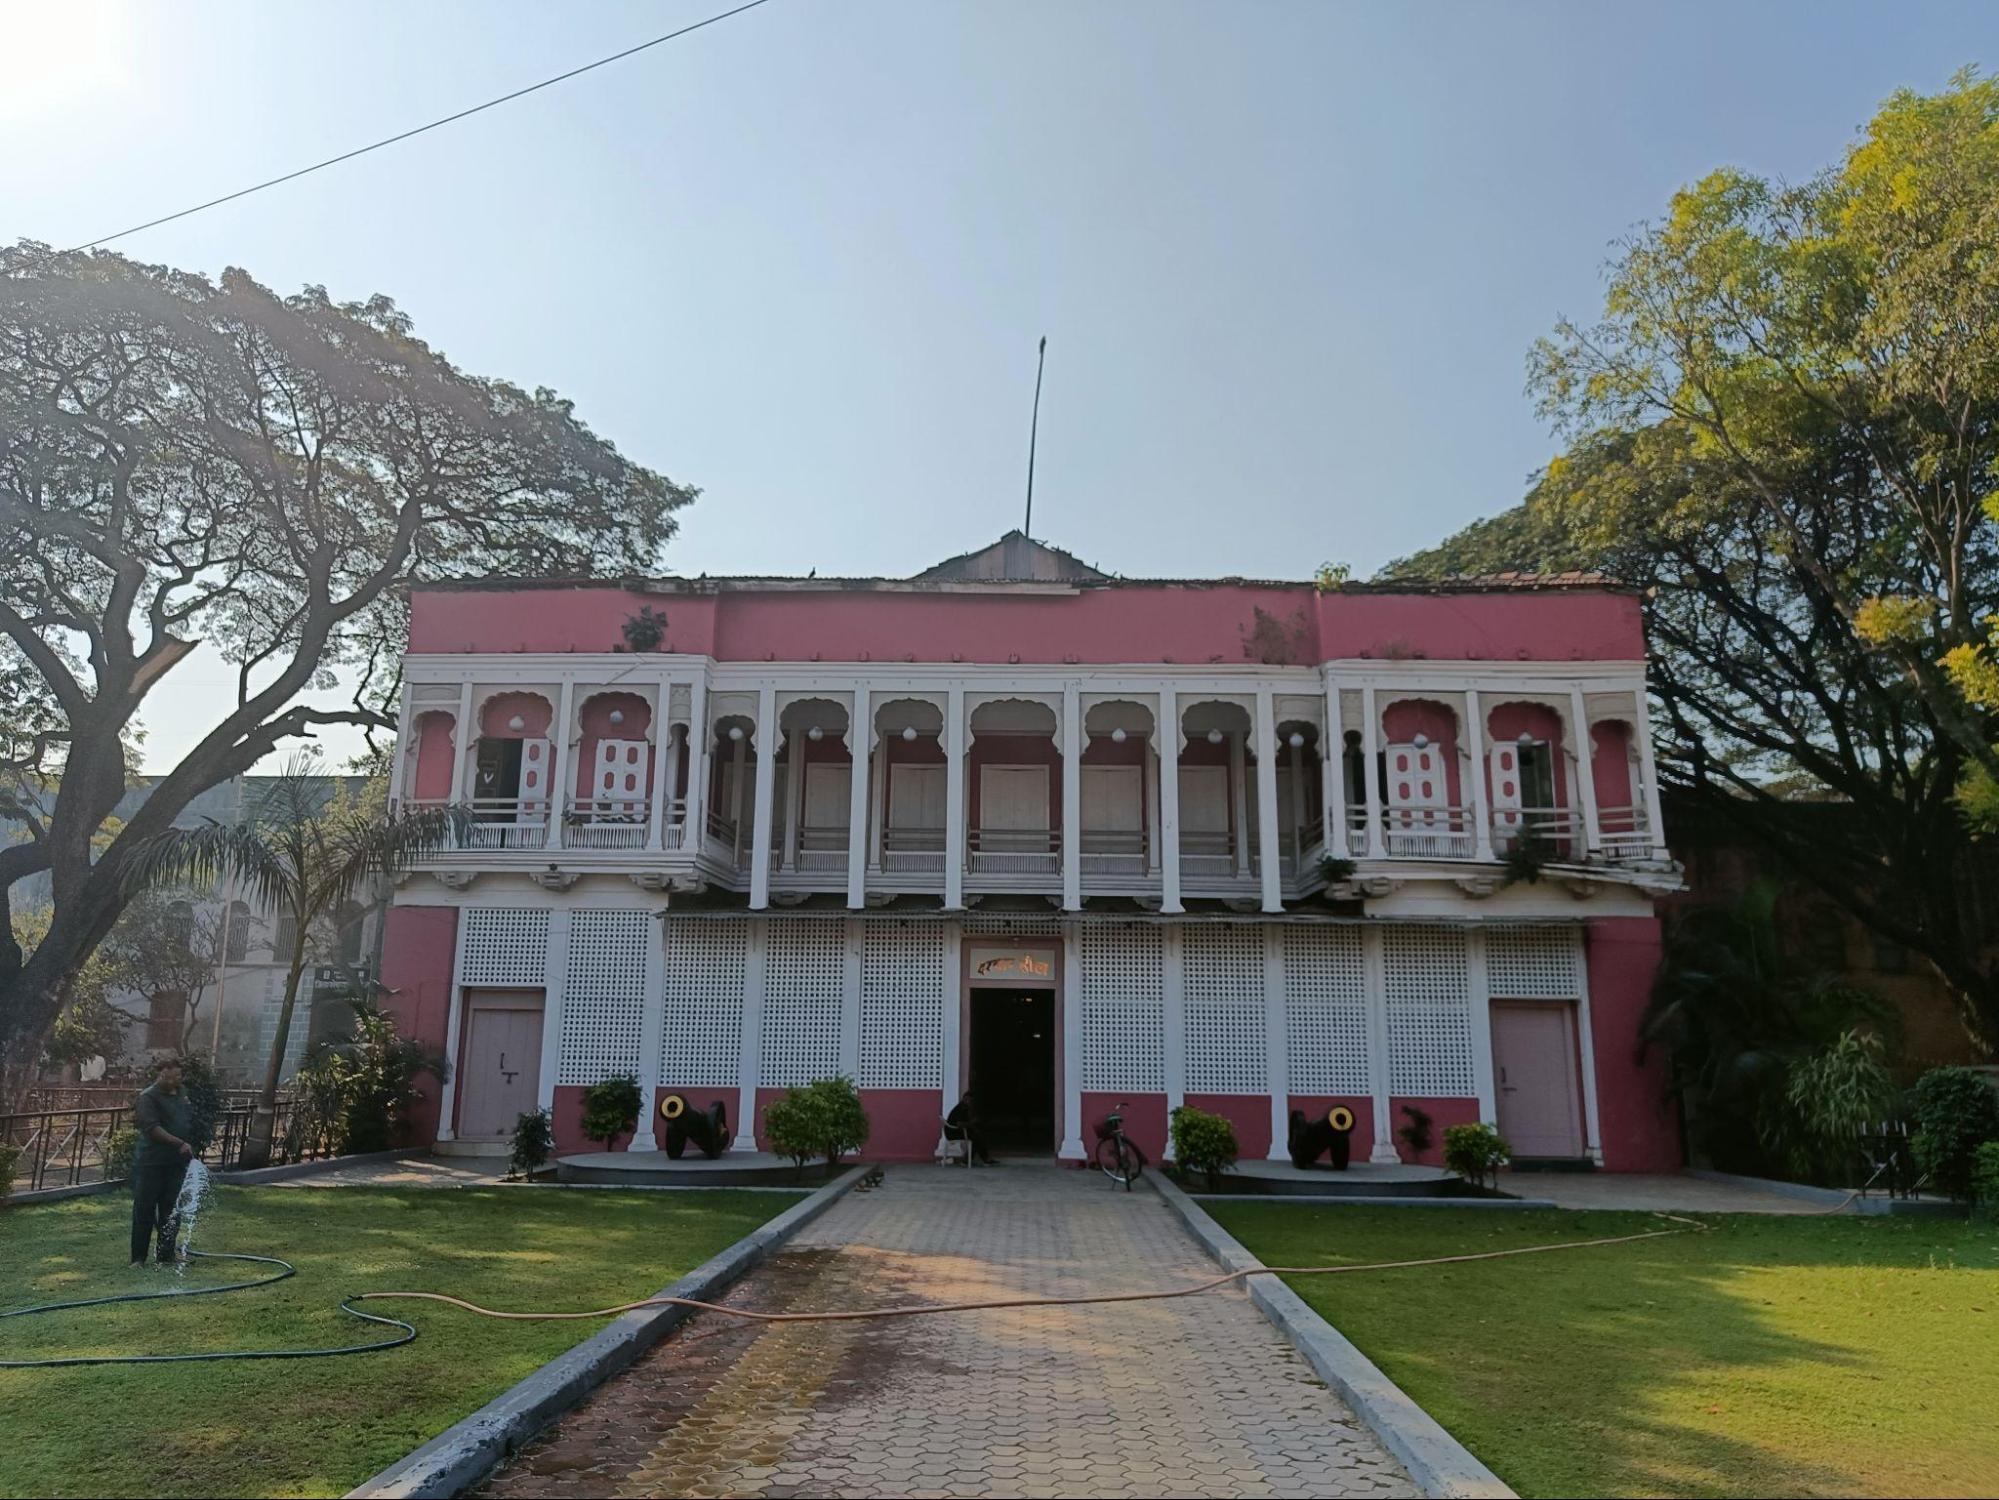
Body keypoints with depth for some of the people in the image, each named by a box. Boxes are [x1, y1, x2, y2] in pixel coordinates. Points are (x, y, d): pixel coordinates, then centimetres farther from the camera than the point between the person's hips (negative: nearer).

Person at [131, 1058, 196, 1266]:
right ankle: (138, 1258, 10)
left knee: (171, 1211, 9)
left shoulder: (182, 1096, 12)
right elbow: (152, 1128, -21)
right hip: (150, 1163, -6)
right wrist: (179, 1143, -27)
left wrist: (188, 1154, 17)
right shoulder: (149, 1097, -11)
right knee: (144, 1210, 1)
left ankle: (166, 1256, 16)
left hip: (176, 1163, 6)